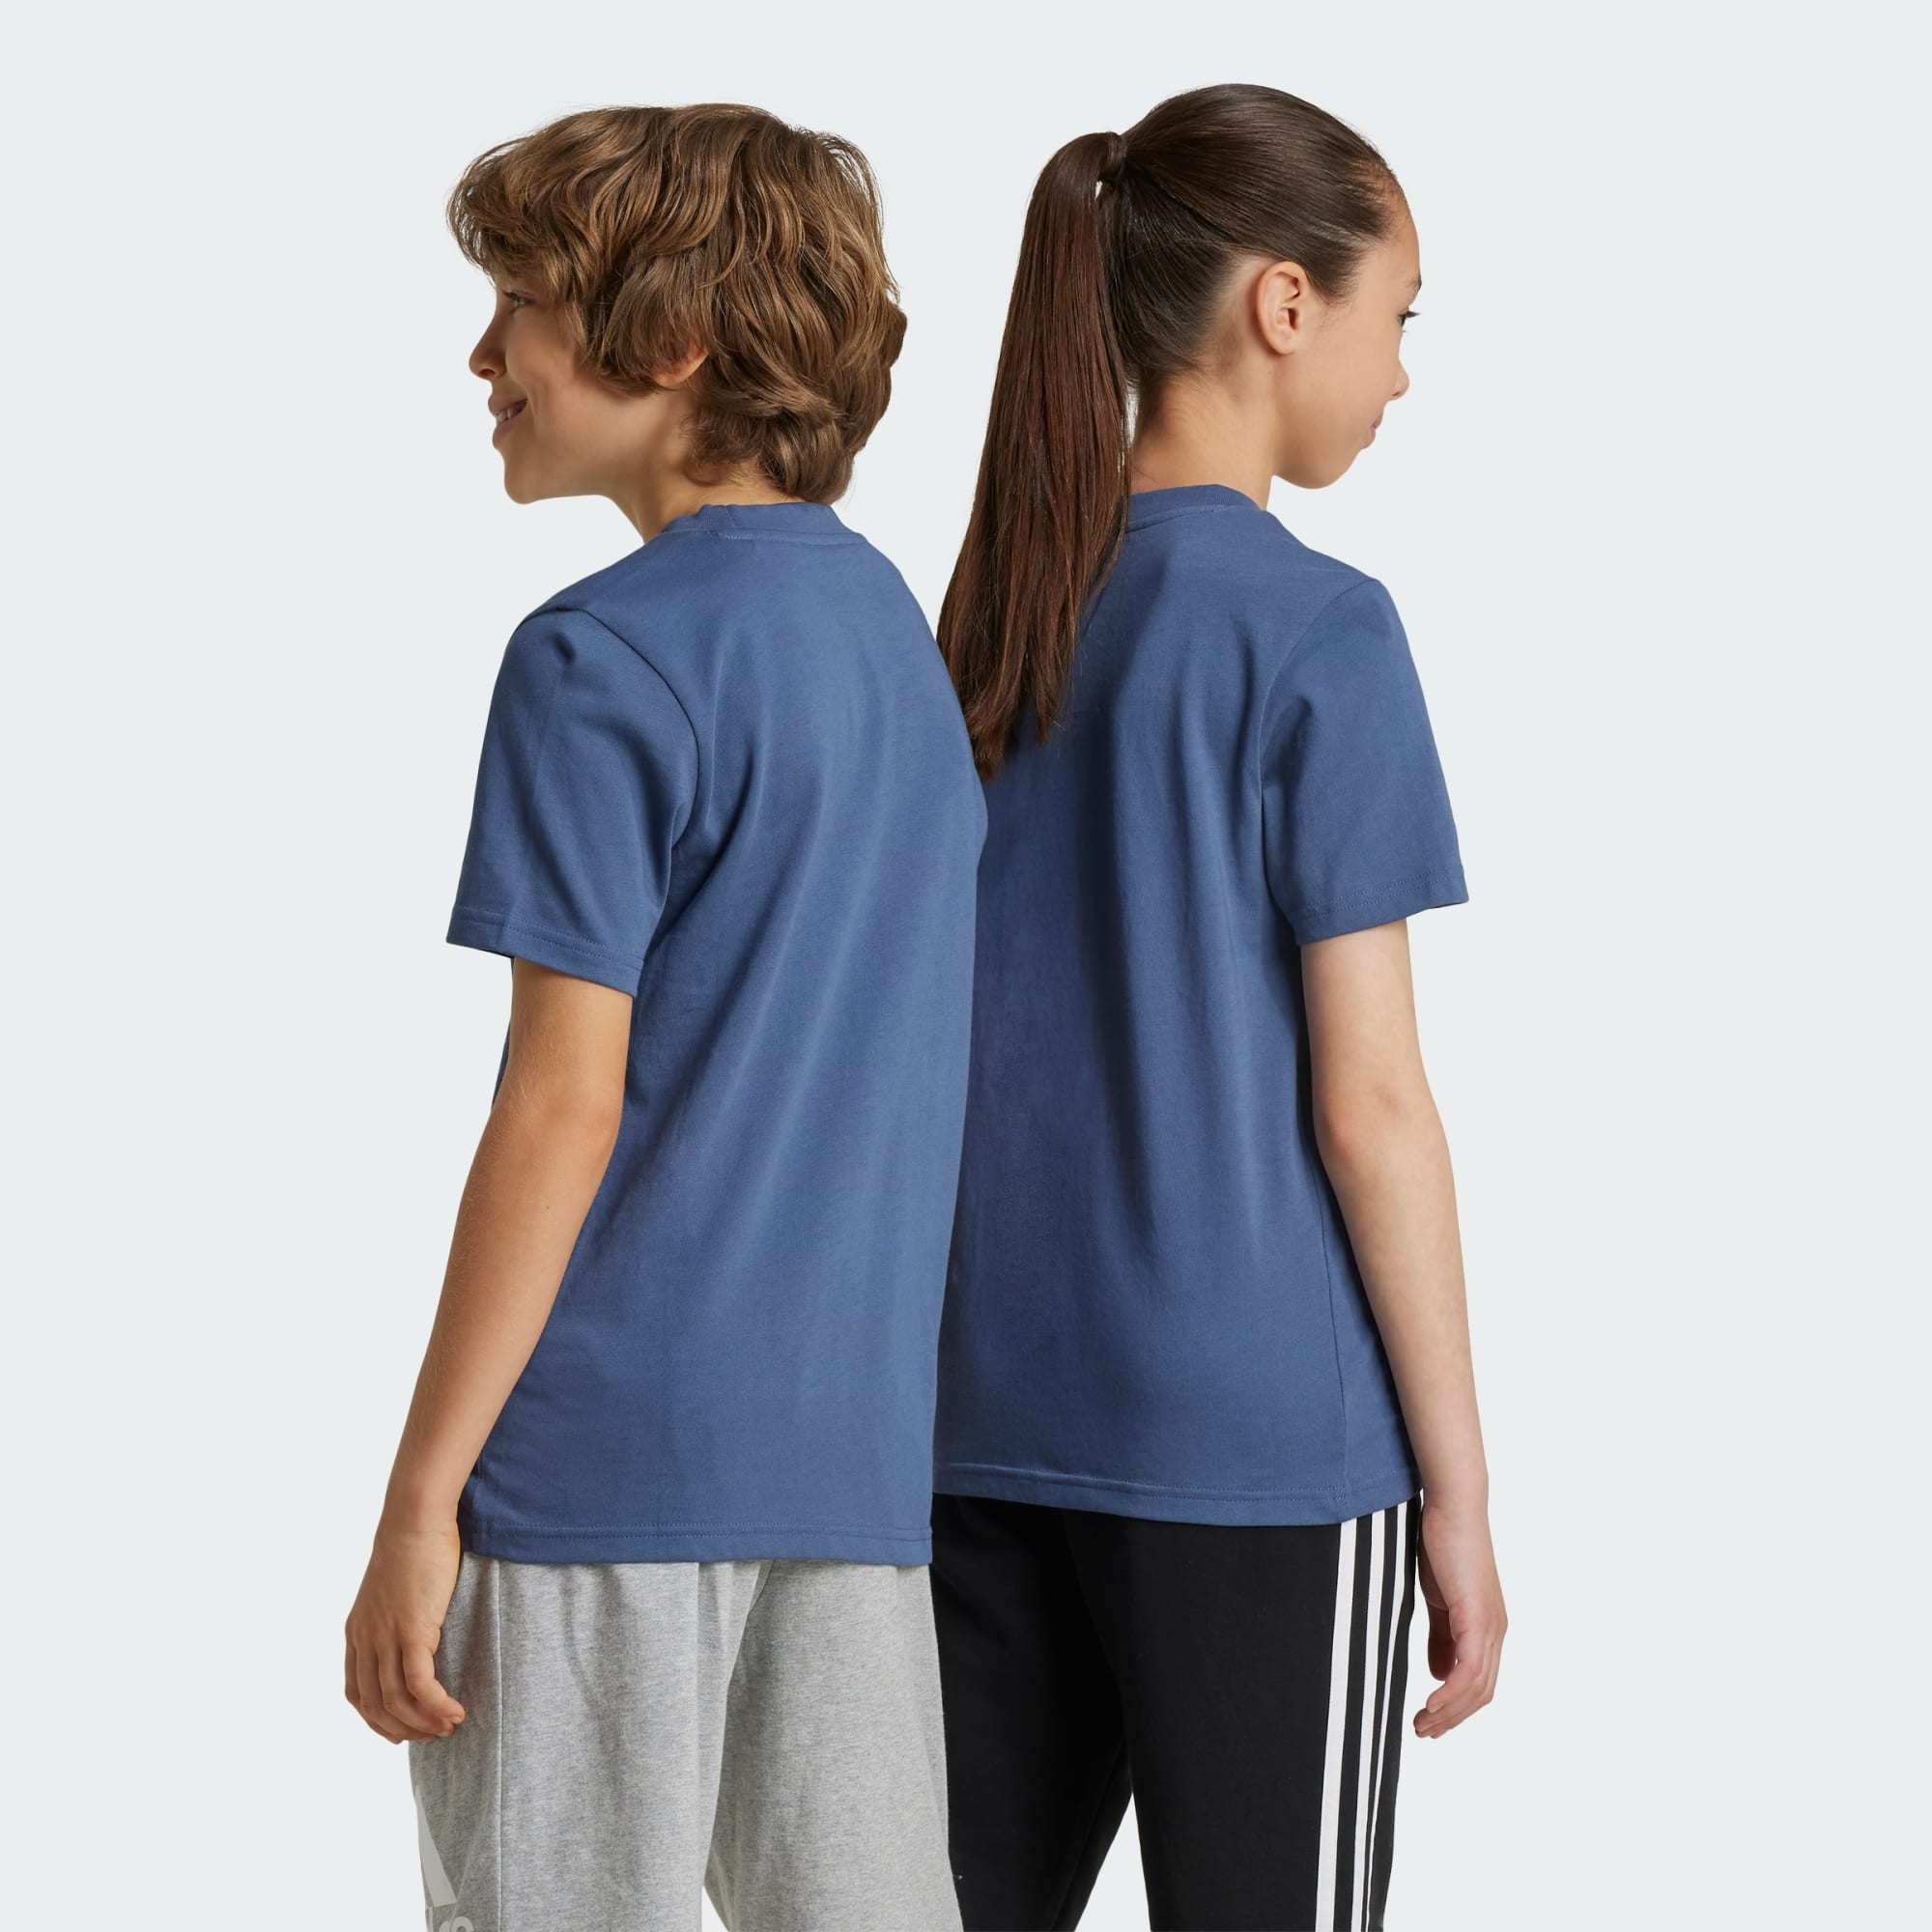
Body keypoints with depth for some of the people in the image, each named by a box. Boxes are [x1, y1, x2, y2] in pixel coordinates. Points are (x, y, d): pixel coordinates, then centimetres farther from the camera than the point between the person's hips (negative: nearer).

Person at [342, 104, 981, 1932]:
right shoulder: (890, 621, 13)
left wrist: (417, 1501, -11)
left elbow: (563, 1107, -15)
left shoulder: (604, 658, -11)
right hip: (861, 1439, 7)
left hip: (617, 1443, -7)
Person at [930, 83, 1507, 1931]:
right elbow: (1368, 1101, -11)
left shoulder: (989, 620, 9)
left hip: (985, 1420, 6)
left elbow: (945, 1052, 13)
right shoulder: (1317, 633, -10)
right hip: (1256, 1438, -6)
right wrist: (1457, 1490, -5)